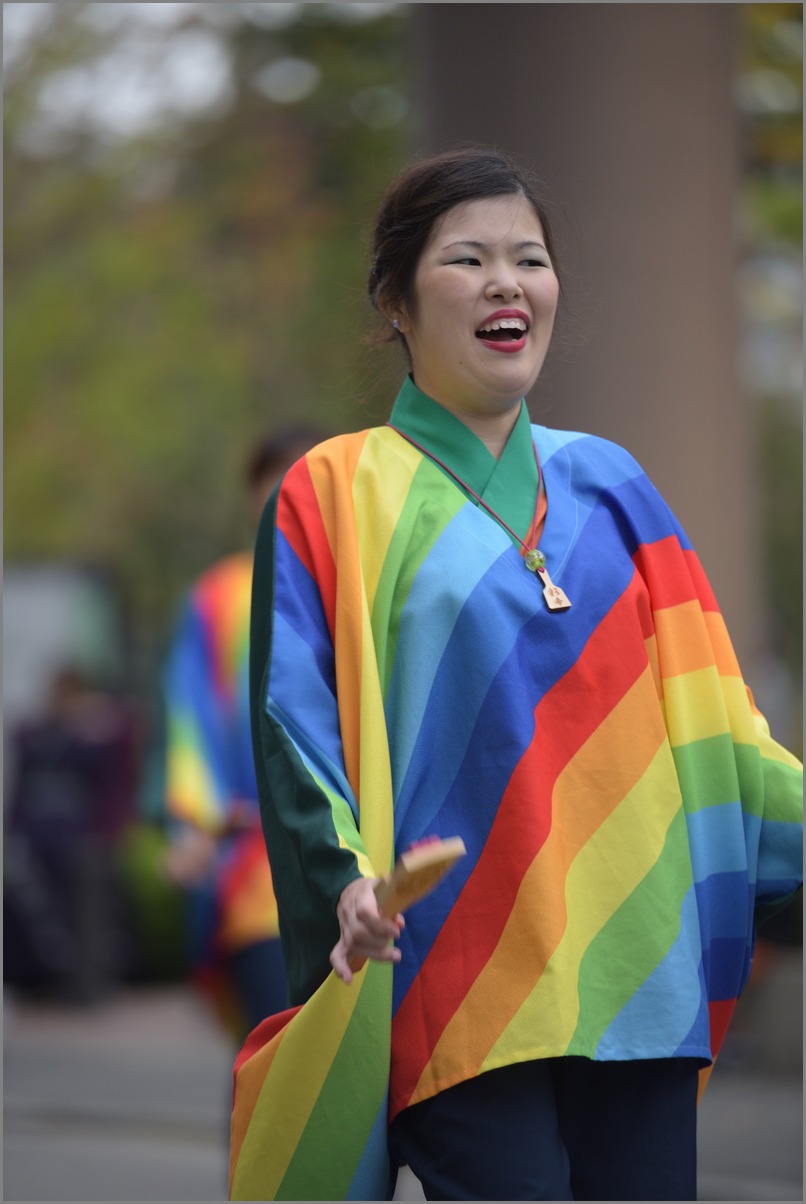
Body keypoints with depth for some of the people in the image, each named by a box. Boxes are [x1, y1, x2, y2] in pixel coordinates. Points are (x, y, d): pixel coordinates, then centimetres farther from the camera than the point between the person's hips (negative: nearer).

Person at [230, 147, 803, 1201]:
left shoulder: (608, 485, 16)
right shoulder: (335, 498, 3)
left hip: (632, 969, 4)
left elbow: (697, 710, 16)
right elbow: (298, 730, -4)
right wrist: (349, 877, -21)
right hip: (455, 979, -4)